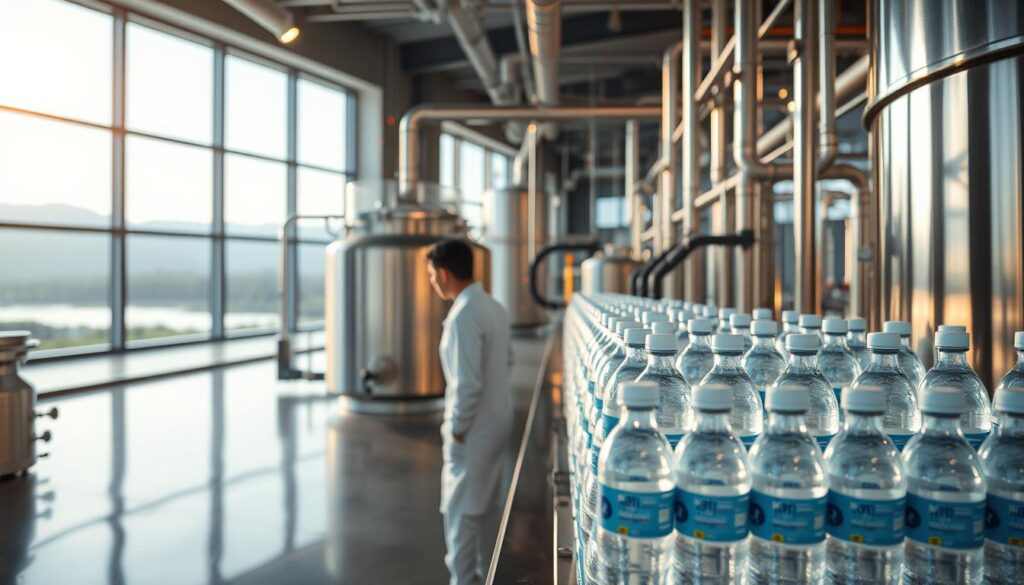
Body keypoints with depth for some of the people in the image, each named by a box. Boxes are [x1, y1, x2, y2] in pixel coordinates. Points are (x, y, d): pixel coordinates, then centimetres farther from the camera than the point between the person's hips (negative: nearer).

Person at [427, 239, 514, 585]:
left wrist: (456, 429, -14)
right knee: (489, 504, 20)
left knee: (461, 510, 5)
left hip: (475, 428, -9)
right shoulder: (494, 307, 4)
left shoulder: (463, 316, -23)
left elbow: (467, 383, -25)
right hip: (497, 420, 9)